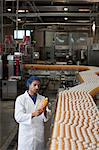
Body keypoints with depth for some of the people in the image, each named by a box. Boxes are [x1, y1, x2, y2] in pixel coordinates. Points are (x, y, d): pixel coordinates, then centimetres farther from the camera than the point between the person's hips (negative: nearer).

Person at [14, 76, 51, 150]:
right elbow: (18, 117, -15)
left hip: (39, 135, 3)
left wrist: (45, 112, -24)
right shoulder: (21, 99, -5)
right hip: (26, 135, -3)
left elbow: (47, 116, -1)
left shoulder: (42, 99, 6)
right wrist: (33, 114, -30)